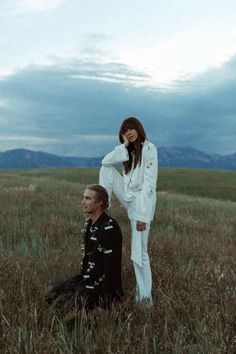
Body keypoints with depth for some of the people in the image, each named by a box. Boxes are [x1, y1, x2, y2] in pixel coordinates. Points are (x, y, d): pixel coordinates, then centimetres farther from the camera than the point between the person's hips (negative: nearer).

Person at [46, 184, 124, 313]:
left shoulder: (109, 228, -23)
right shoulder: (89, 223, 7)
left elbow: (111, 267, -23)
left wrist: (104, 298, -21)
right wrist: (81, 276, 11)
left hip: (102, 282, -9)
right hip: (86, 278, 9)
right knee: (53, 297, 5)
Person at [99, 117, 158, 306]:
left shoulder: (149, 148, -12)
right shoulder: (129, 150, 12)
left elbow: (149, 183, -17)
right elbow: (105, 161, 2)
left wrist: (143, 215, -21)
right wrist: (124, 145, -7)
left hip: (142, 200, -7)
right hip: (128, 196, 7)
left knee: (139, 253, -6)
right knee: (106, 169, -4)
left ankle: (145, 294, 8)